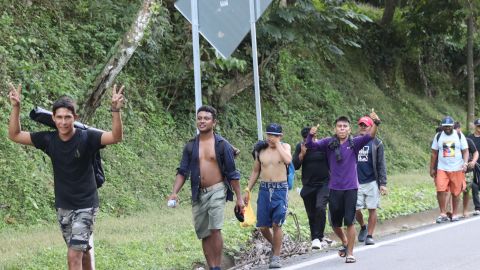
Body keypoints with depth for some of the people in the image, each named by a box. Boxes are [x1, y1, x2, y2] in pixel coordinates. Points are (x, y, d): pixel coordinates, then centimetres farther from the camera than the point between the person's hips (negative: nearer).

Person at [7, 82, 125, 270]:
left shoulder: (86, 138, -15)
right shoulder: (48, 140, -3)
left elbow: (116, 137, -29)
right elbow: (14, 135, -1)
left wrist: (115, 110, -43)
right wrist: (16, 107, -14)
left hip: (85, 206, -5)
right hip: (63, 206, 5)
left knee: (74, 255, -14)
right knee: (84, 251, 18)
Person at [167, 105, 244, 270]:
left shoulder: (222, 145, -1)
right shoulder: (190, 146, 7)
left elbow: (232, 173, 1)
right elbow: (183, 171, 7)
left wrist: (239, 197, 0)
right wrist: (174, 193, -7)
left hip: (217, 190, -4)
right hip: (198, 194, 4)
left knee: (215, 229, -17)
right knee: (204, 234, 6)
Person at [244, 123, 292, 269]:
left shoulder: (284, 147, 1)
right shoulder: (260, 150, 9)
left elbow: (288, 160, -22)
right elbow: (255, 171, 17)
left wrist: (277, 143, -14)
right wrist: (248, 190, 13)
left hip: (280, 189, -3)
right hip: (264, 189, 3)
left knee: (276, 224, -11)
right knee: (263, 226, 2)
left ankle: (276, 257, -1)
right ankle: (275, 245, 30)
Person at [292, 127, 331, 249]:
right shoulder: (300, 147, 4)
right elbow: (295, 166, 0)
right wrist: (302, 153, -15)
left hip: (324, 184, -4)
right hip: (308, 186, 4)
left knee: (320, 207, -23)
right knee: (311, 214, 7)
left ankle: (317, 238, -19)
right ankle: (319, 237, 21)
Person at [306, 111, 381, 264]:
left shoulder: (354, 143, -1)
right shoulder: (329, 143, 2)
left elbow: (369, 136, -15)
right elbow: (311, 145, -5)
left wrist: (376, 124, -34)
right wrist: (311, 135, -27)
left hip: (351, 188, -2)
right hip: (334, 188, 2)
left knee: (349, 221, -5)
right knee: (335, 222, 12)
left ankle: (350, 253, 5)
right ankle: (345, 242, 40)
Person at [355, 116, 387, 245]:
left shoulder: (376, 143, 2)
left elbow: (381, 165, 1)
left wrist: (383, 183, -5)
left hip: (372, 182, -2)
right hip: (356, 182, 2)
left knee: (372, 209, 0)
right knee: (356, 209, 0)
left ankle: (369, 235, 11)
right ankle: (363, 227, 28)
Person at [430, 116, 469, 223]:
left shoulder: (459, 136, 3)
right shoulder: (438, 136, 6)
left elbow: (465, 151, 2)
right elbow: (434, 153, 10)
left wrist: (465, 163, -14)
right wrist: (432, 168, 8)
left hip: (457, 169, 0)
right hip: (442, 169, 0)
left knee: (456, 193, 4)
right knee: (440, 190, -14)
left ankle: (454, 214, 17)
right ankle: (443, 214, -4)